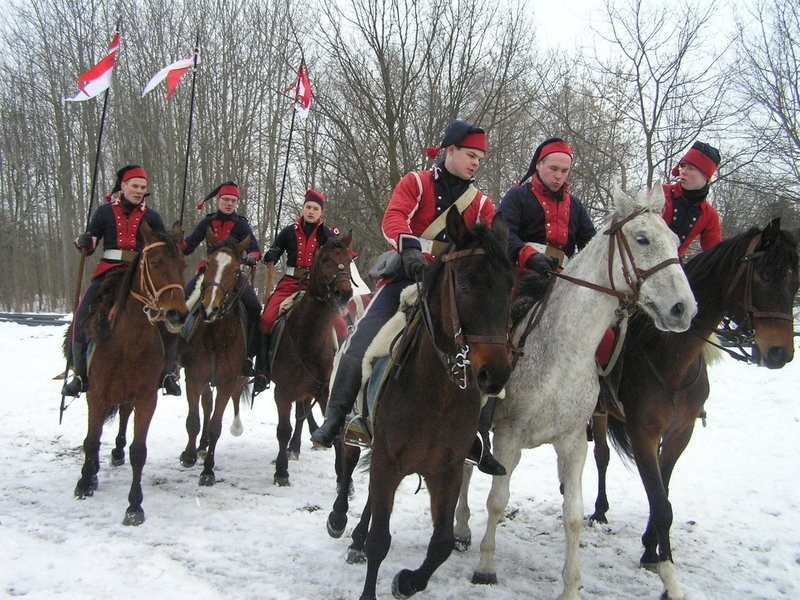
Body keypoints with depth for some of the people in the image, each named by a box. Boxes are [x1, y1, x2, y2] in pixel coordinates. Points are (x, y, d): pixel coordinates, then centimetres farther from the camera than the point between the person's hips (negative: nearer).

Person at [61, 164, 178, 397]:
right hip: (108, 271, 0)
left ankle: (165, 373, 2)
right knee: (83, 317, -16)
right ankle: (81, 375, -3)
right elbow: (89, 246, 11)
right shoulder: (105, 212, 9)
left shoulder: (151, 216, 11)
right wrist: (82, 242, -11)